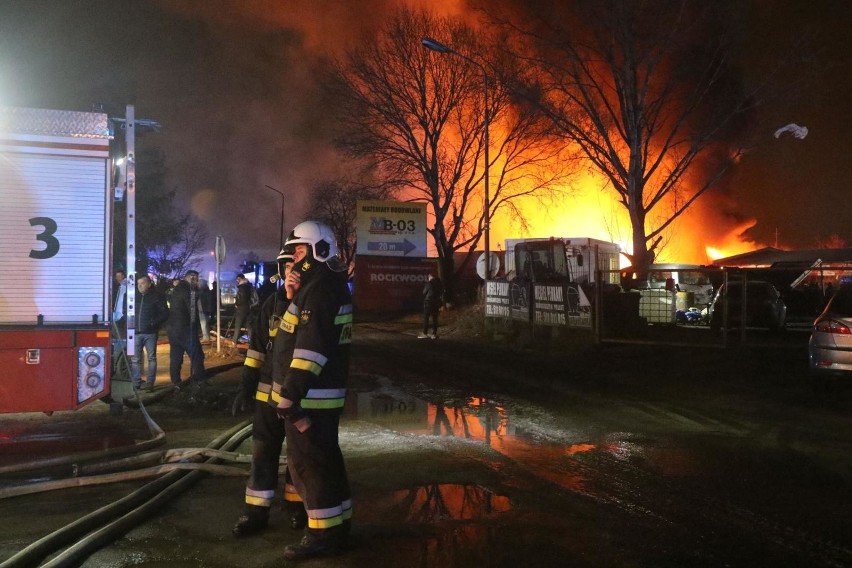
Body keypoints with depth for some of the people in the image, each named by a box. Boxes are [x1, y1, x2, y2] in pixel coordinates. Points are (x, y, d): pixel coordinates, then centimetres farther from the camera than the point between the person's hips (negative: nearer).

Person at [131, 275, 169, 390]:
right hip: (136, 332, 3)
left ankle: (150, 382, 8)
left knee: (151, 358, 4)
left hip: (150, 333, -3)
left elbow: (164, 314, -2)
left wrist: (154, 323, -14)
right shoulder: (135, 297, 10)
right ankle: (136, 383, 8)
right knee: (135, 359, 3)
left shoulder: (157, 297, 0)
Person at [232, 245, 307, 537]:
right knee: (263, 451, 5)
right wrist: (246, 387, 3)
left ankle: (295, 505, 27)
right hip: (269, 390, 2)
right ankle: (256, 511, 14)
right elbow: (257, 346, 6)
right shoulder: (273, 303, 3)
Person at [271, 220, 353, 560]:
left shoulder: (319, 290, -18)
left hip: (310, 396, -10)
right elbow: (302, 331, 18)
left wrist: (290, 398, -23)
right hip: (322, 393, 10)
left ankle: (324, 535, 5)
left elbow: (310, 349, -24)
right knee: (325, 460, 17)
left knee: (308, 463, -3)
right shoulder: (330, 285, 16)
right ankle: (337, 525, 27)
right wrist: (293, 299, 2)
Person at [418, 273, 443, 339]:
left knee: (426, 318, 0)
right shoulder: (439, 283, 5)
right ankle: (434, 334, 7)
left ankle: (425, 333, -1)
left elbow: (424, 292, -4)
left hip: (428, 302, -6)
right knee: (435, 318, 8)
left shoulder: (429, 283, -12)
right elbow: (441, 292, 12)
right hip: (436, 303, 6)